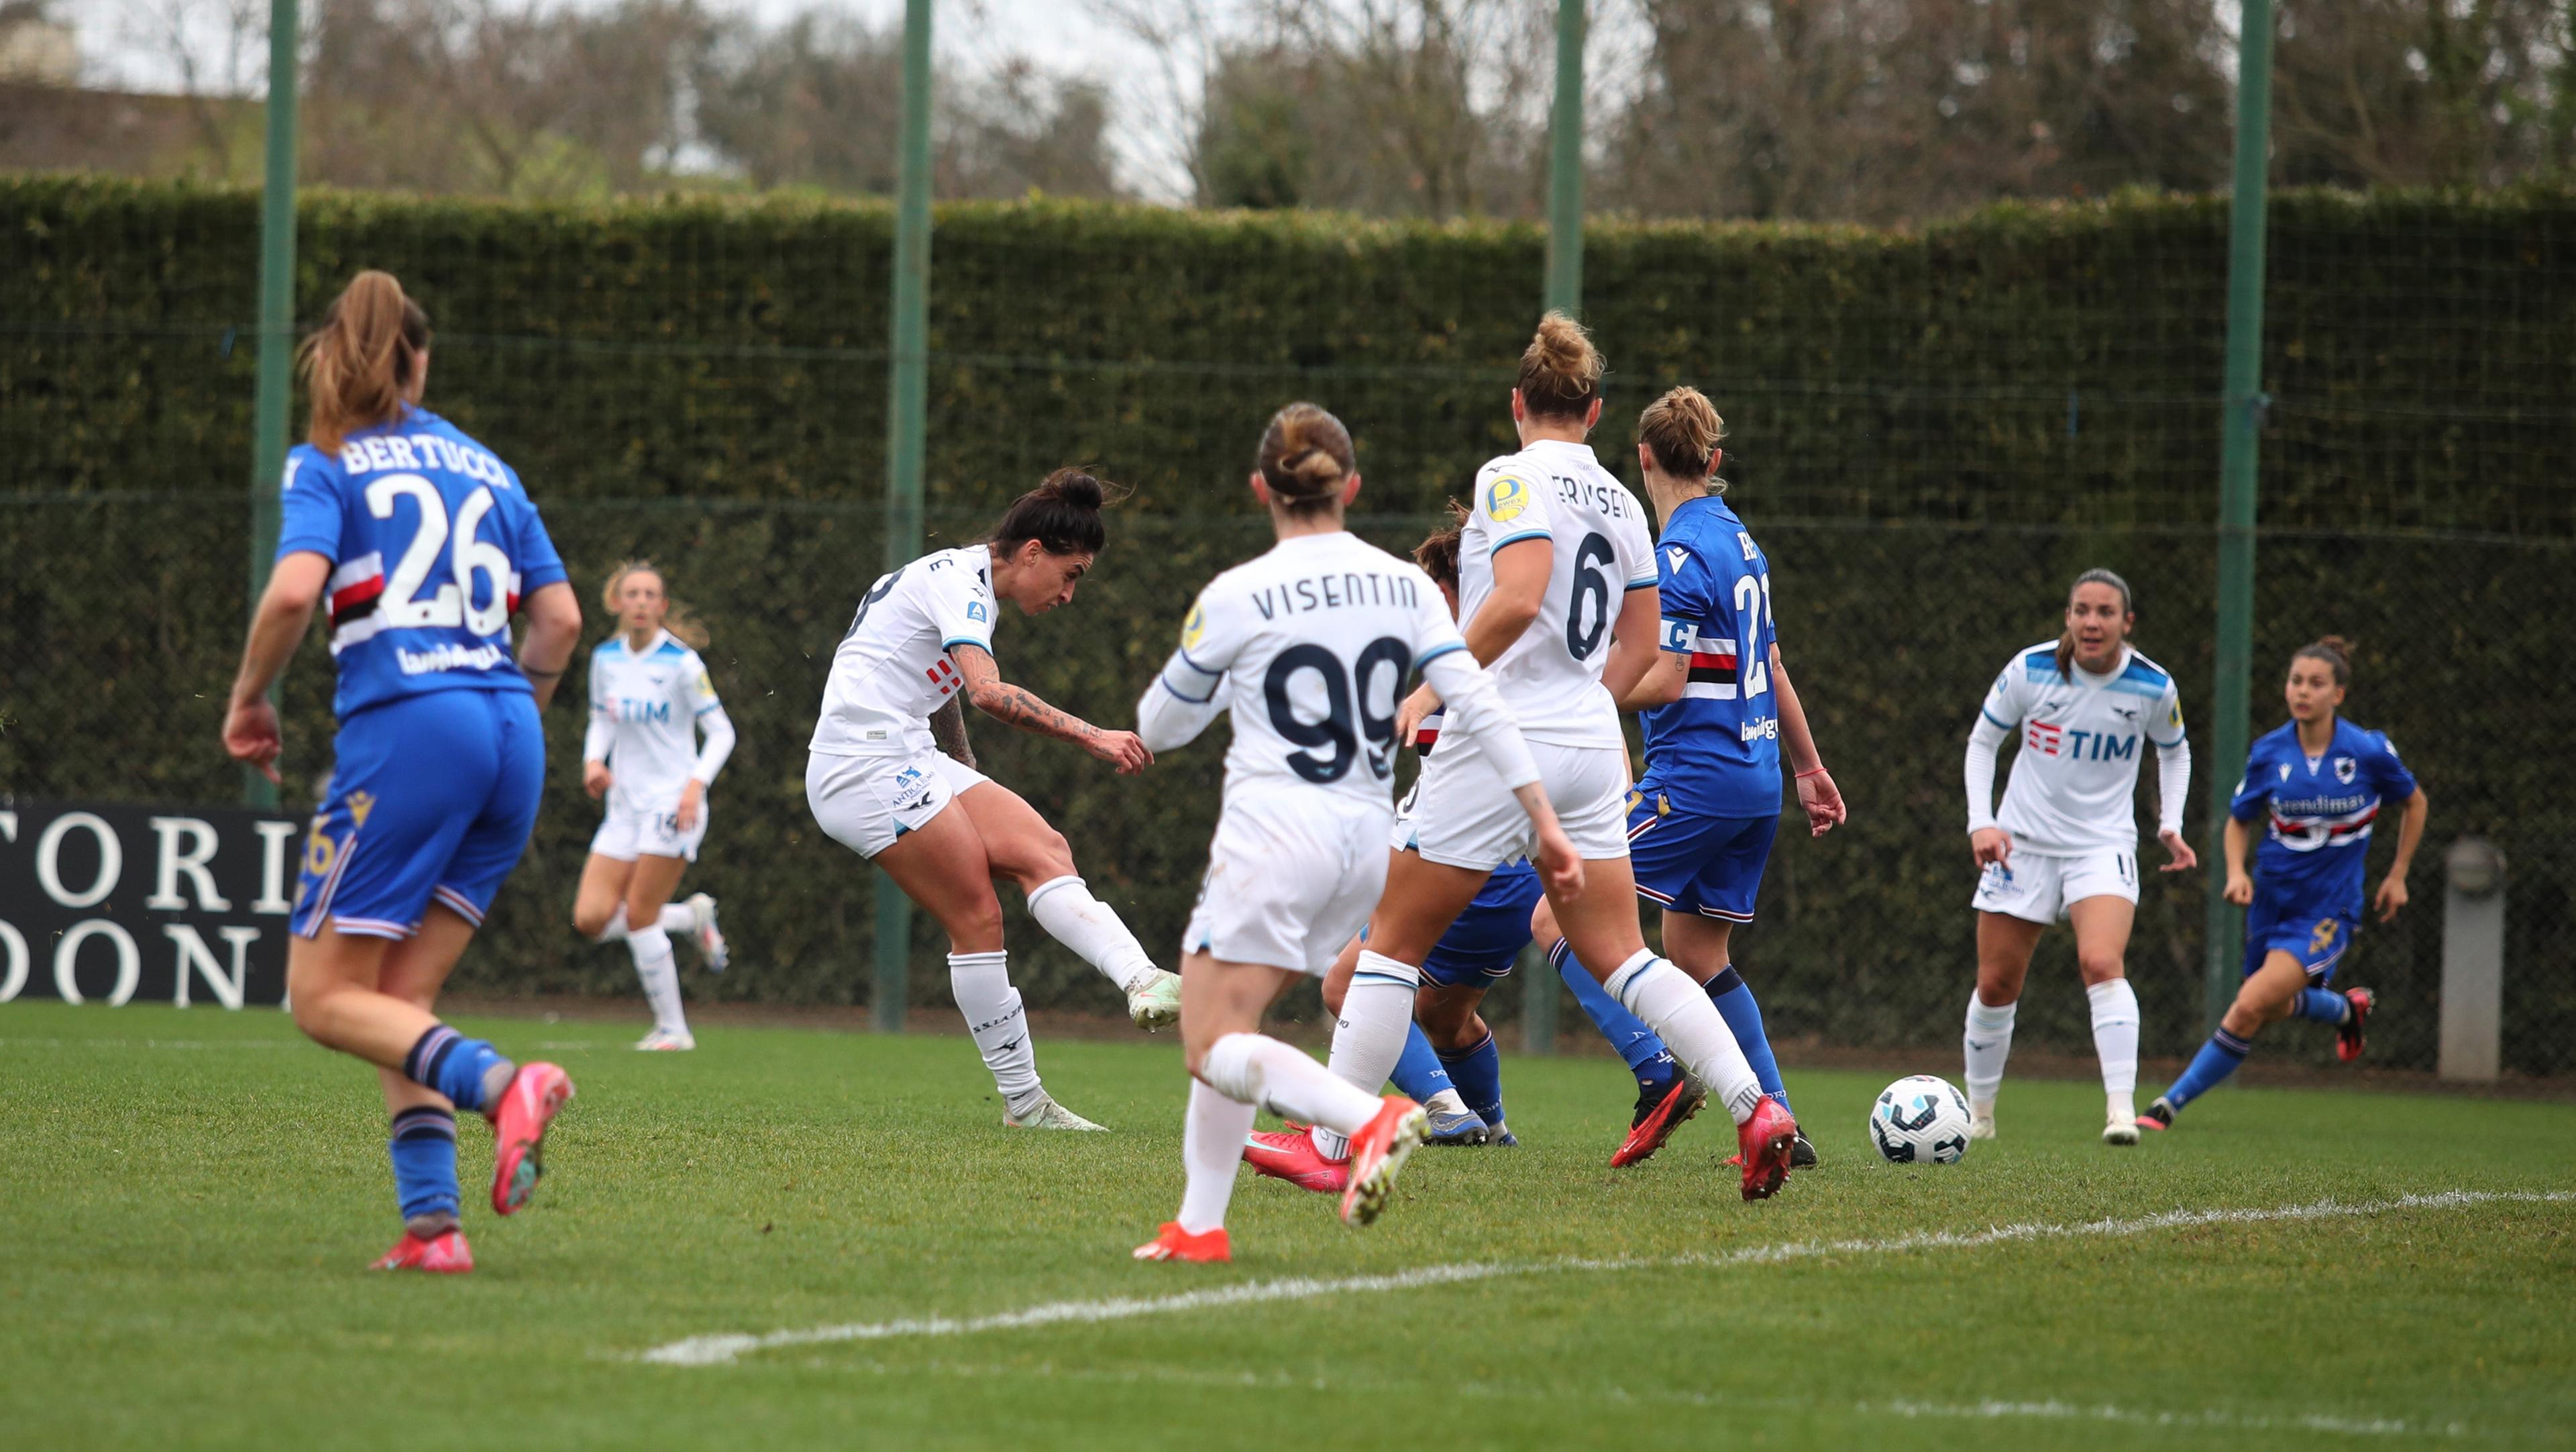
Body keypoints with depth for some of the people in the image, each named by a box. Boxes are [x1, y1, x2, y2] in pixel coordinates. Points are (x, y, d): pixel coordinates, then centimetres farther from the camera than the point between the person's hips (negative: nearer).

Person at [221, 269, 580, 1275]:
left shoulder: (326, 466, 4)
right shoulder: (484, 468, 19)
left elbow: (294, 589, -13)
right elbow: (560, 617, 15)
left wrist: (248, 699, 2)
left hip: (405, 729, -6)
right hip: (509, 737, 6)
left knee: (325, 996, 0)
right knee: (400, 1000, 11)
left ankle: (499, 1084, -25)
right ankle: (432, 1223, -5)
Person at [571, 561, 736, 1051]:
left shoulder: (680, 662, -9)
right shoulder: (606, 658, 7)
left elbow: (721, 732, -6)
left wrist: (696, 782, -21)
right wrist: (594, 761, -3)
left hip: (672, 802, -6)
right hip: (625, 804, 6)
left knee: (638, 916, -11)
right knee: (591, 919, -5)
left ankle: (673, 1029, 3)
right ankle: (693, 919, 19)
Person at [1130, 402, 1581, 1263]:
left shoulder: (1237, 598, -7)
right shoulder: (1405, 586, 5)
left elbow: (1160, 727, 7)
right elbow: (1478, 706, -1)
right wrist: (1544, 821, 2)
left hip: (1272, 836, -6)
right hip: (1366, 839, 7)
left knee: (1216, 1052, -6)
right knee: (1226, 1029, 18)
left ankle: (1372, 1118, -28)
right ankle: (1200, 1226, 13)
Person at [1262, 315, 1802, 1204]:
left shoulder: (1514, 478, -9)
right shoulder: (1618, 501, 12)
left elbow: (1518, 600, -24)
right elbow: (1640, 643, 18)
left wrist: (1435, 689, -17)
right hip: (1591, 748, 7)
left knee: (1392, 942, 4)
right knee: (1619, 957, 9)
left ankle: (1329, 1145, 4)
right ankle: (1755, 1109, -6)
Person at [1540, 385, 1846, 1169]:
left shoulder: (1681, 554, -13)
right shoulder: (1741, 542, 14)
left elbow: (1664, 684, -18)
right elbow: (1770, 668, 22)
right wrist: (1810, 767, 30)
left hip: (1695, 775, -9)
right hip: (1756, 781, 9)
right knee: (1695, 956, 18)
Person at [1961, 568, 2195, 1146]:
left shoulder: (2154, 687, -8)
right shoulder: (2031, 670, -10)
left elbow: (2175, 751, 14)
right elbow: (1982, 741, 4)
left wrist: (2170, 826, 2)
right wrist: (1981, 822, -6)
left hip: (2103, 844, -1)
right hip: (2023, 840, 1)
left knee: (2102, 963, -26)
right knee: (1995, 985, 5)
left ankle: (2121, 1109, -30)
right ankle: (1978, 1113, 25)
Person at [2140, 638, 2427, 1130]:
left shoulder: (2369, 752, -12)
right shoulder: (2268, 753, -5)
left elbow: (2415, 802, 8)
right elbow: (2239, 821, 10)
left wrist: (2397, 876, 8)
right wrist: (2236, 872, -9)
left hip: (2328, 908, -4)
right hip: (2273, 899, 4)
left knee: (2250, 1008, -20)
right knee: (2275, 1009, 20)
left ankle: (2170, 1104, -13)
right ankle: (2347, 1009, 51)